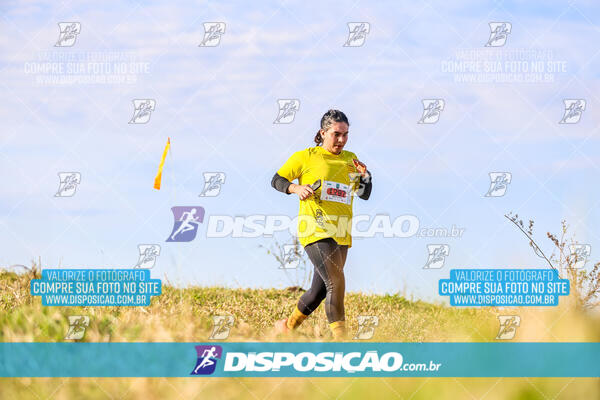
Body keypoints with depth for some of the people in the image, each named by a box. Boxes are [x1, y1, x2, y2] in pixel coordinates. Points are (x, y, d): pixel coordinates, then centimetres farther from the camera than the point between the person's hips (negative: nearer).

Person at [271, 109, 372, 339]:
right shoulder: (306, 157, 1)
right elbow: (276, 180, 7)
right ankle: (340, 338, -21)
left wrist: (364, 175, -6)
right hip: (315, 231, -6)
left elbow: (365, 195, 14)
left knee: (320, 290, 13)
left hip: (341, 234, 6)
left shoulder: (350, 160, 14)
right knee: (336, 282, -22)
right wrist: (296, 188, -13)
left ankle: (289, 325, 34)